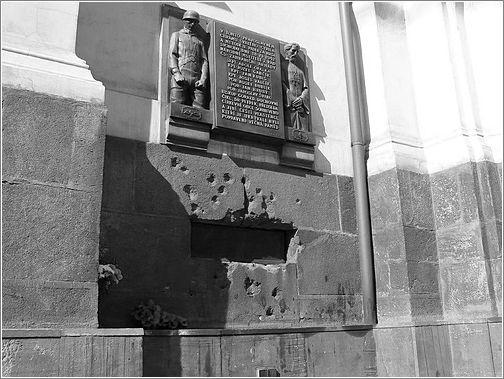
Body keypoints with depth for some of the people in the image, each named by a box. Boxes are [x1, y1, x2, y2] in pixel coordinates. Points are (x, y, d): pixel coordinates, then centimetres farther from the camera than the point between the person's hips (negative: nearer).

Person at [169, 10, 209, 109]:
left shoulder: (199, 41, 30)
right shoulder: (177, 35, 23)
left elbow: (204, 60, 16)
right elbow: (172, 55, 8)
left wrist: (203, 78, -3)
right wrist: (176, 73, -11)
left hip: (197, 79, 3)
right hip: (180, 77, -2)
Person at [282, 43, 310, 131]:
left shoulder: (300, 71, 28)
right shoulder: (283, 66, 11)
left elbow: (306, 88, 17)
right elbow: (282, 84, -2)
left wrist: (301, 98, -6)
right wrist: (292, 100, -12)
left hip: (301, 107, 5)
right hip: (289, 106, -5)